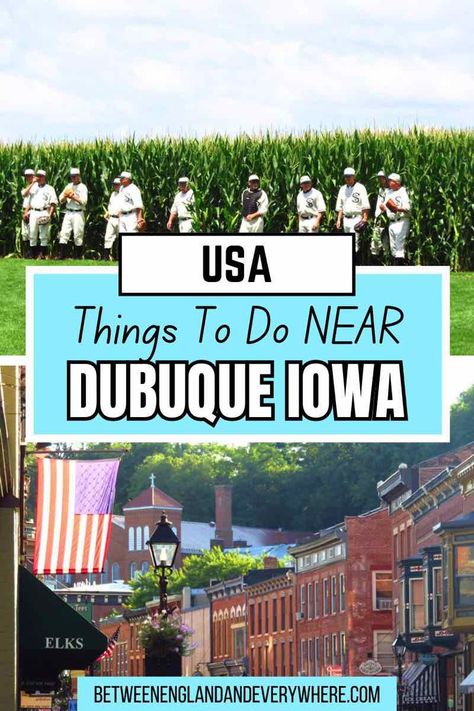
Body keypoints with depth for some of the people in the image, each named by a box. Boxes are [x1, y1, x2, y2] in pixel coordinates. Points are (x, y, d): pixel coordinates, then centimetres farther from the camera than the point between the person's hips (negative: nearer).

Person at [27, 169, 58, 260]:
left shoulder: (49, 189, 6)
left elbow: (53, 203, -2)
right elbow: (29, 202, 24)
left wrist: (50, 214, -14)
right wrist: (27, 212, 8)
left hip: (44, 213, -5)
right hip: (33, 213, 5)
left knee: (44, 236, -7)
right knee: (32, 235, 1)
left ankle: (42, 255, -6)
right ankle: (35, 254, 4)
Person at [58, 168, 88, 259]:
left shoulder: (82, 187, 0)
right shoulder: (69, 186, 17)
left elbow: (84, 202, -11)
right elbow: (61, 200, 15)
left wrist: (74, 197, -16)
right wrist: (65, 196, -6)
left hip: (78, 213, -5)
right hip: (68, 213, 5)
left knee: (78, 235, -4)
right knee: (64, 234, -4)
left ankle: (78, 257, 0)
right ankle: (62, 255, -7)